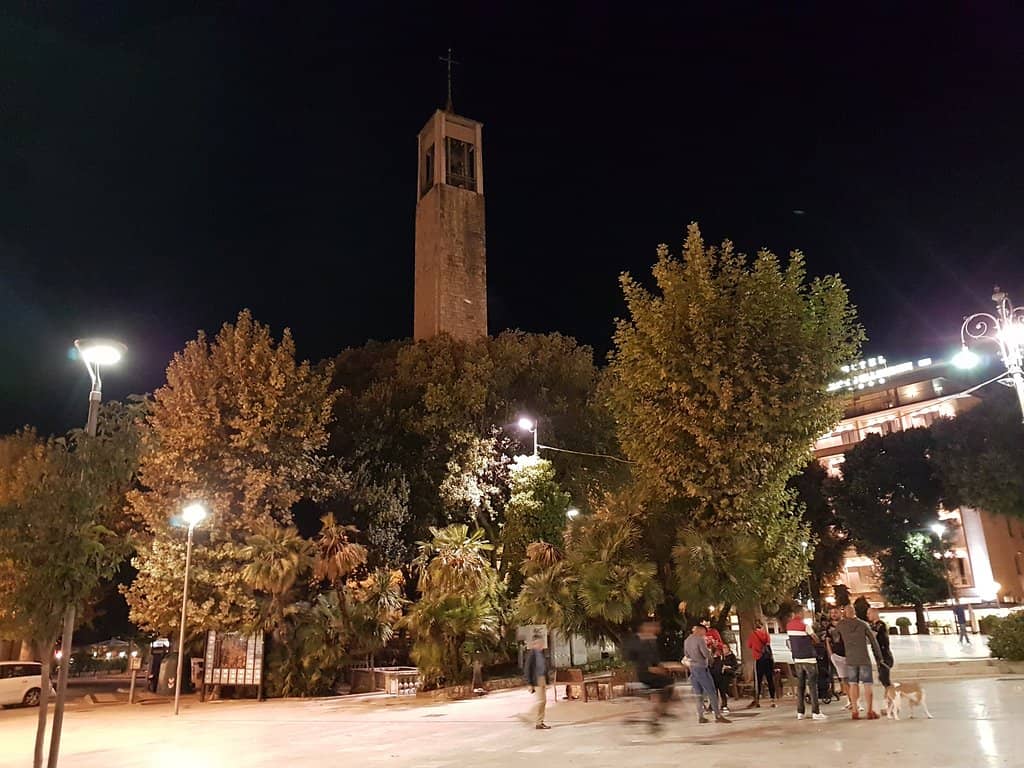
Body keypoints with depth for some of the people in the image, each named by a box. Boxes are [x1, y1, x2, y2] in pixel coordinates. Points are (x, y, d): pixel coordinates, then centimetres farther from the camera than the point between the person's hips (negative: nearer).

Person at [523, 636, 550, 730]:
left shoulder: (541, 653, 10)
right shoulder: (532, 653, -14)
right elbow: (527, 669, -15)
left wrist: (546, 681, 14)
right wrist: (530, 684, -16)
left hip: (543, 679, 8)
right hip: (536, 680, -8)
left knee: (543, 701, 11)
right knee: (540, 700, -7)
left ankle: (541, 722, 20)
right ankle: (537, 723, 1)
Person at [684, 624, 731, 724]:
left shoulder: (687, 640, 11)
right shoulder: (700, 639, -13)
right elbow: (706, 654, -18)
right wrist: (709, 649, 2)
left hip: (692, 667, 8)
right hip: (701, 667, -8)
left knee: (699, 694, 11)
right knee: (712, 693, -2)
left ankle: (700, 716, 9)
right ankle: (718, 716, -3)